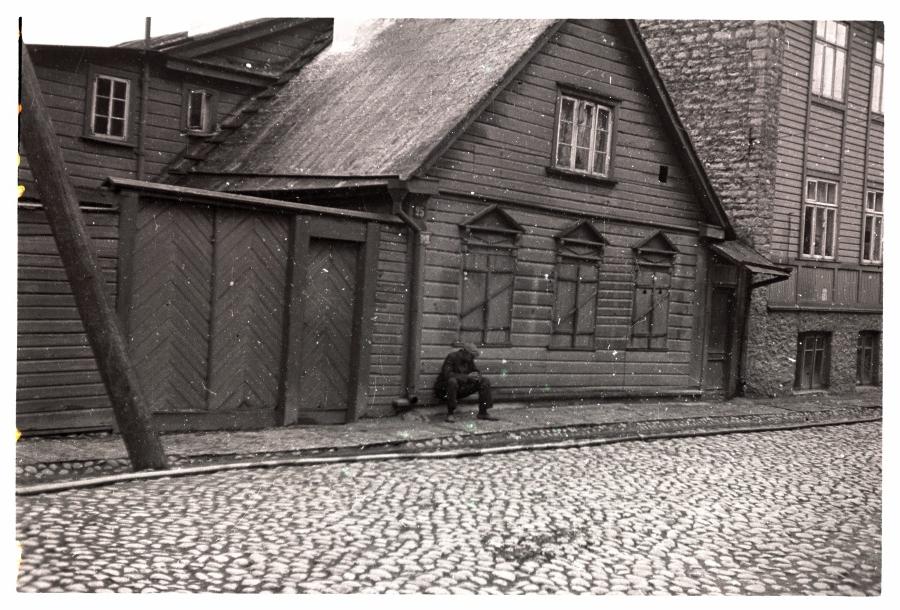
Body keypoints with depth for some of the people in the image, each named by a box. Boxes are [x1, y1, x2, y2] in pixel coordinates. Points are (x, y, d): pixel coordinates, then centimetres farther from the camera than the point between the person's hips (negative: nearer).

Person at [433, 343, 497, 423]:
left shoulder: (469, 360, 4)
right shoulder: (452, 357, -17)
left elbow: (477, 372, 14)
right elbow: (447, 374, -30)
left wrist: (477, 376, -13)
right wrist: (467, 377, -32)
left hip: (461, 389, 7)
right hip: (445, 389, -7)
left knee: (485, 381, -5)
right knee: (452, 381, -41)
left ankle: (483, 412, -4)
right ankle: (450, 413, -29)